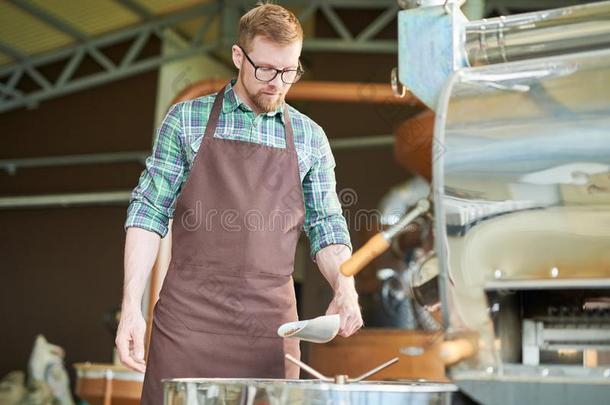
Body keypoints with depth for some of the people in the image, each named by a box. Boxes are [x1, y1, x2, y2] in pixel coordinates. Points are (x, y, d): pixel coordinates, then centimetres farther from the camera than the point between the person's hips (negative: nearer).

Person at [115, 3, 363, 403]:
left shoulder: (310, 138, 9)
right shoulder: (186, 119, 4)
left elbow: (326, 227, 12)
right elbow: (149, 212, 2)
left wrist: (345, 288, -7)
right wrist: (131, 305, -6)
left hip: (270, 325, 2)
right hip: (188, 313, -1)